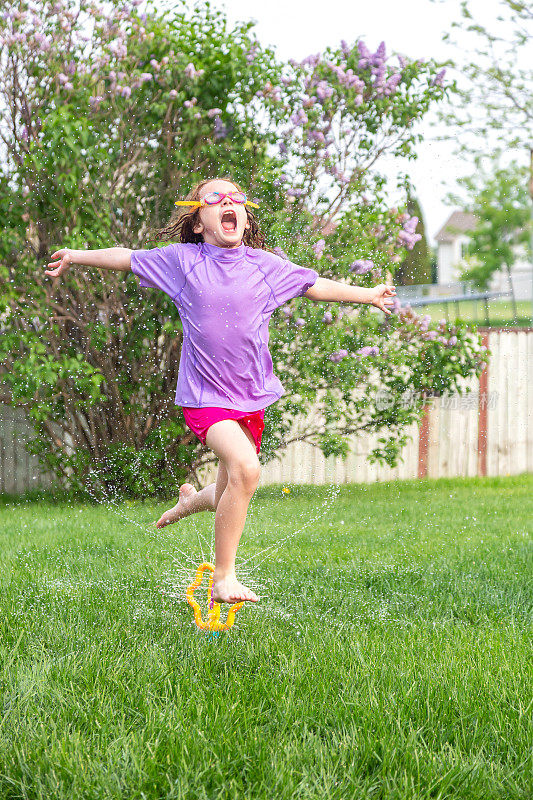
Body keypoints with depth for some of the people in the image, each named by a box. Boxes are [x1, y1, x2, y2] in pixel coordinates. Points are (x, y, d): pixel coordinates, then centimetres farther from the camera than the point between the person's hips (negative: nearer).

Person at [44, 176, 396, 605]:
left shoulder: (265, 264, 4)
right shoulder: (182, 260, -2)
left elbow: (315, 285, 15)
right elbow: (126, 257, 11)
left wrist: (367, 294, 15)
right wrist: (76, 256, 20)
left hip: (253, 396, 4)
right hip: (206, 396, -4)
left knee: (231, 498, 13)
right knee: (245, 468, -28)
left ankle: (191, 500, 53)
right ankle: (223, 579, -16)